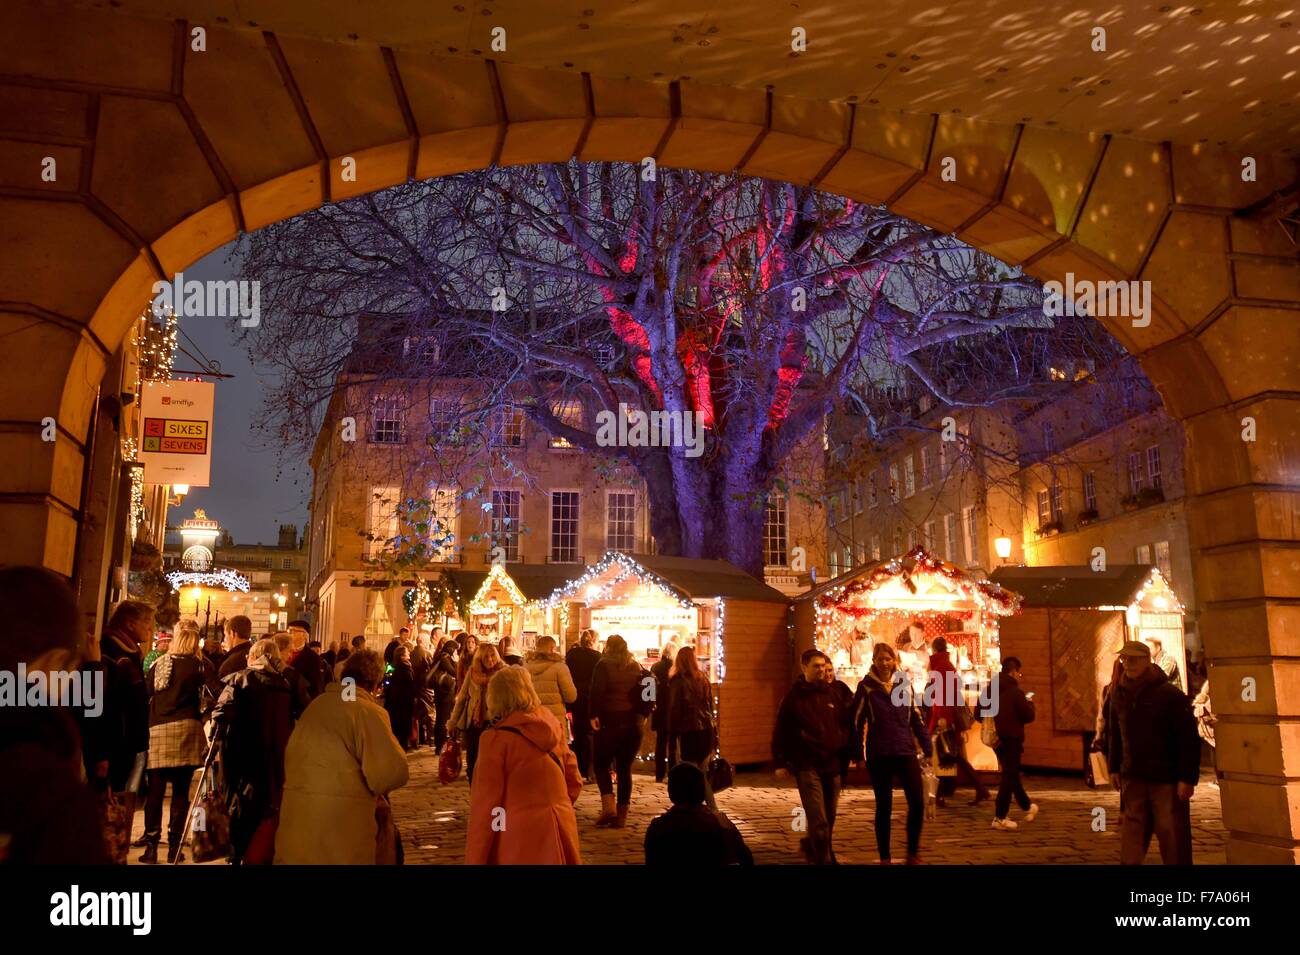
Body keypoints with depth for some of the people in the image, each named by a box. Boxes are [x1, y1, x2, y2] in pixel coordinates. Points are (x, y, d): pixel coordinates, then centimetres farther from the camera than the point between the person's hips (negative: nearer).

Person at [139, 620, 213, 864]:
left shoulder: (158, 664, 11)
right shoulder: (200, 664, 2)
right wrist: (203, 711, 7)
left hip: (156, 731, 2)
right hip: (185, 729, -2)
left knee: (155, 791, 7)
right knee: (180, 791, 4)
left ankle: (151, 846, 8)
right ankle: (174, 847, 6)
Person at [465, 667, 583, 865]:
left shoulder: (495, 738, -11)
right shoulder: (552, 727, 3)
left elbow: (485, 803, -11)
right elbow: (574, 780, 10)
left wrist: (475, 859, -6)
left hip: (519, 840, -5)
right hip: (561, 831, 5)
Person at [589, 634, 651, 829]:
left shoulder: (603, 666, -4)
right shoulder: (637, 668, 9)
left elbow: (597, 692, -17)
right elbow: (648, 690, 4)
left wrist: (593, 715, -12)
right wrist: (642, 714, 8)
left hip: (610, 722, -4)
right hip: (633, 724, 4)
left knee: (602, 765, 8)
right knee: (625, 768, 10)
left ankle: (609, 807, -9)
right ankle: (622, 814, 9)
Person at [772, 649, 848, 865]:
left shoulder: (831, 694, 12)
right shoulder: (793, 697, 0)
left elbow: (843, 726, 17)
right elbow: (780, 732, 0)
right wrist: (780, 762, -4)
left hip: (832, 765, 5)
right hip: (807, 766, -5)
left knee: (829, 817, 13)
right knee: (818, 819, -13)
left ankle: (811, 847, 35)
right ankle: (824, 858, -2)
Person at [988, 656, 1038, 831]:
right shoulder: (1015, 692, -17)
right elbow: (1029, 716, -15)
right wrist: (1030, 703, 3)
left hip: (996, 738, 7)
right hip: (1011, 739, -7)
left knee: (1011, 773, 21)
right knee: (1009, 777, 1)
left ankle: (1027, 807, 39)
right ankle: (999, 818, 1)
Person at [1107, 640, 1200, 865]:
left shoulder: (1170, 695, -10)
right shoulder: (1119, 695, 7)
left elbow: (1189, 739, -12)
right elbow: (1115, 734, 16)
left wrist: (1188, 778, -16)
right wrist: (1115, 768, 12)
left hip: (1167, 779, -5)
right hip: (1133, 778, 5)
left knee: (1173, 837, 2)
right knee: (1131, 838, 8)